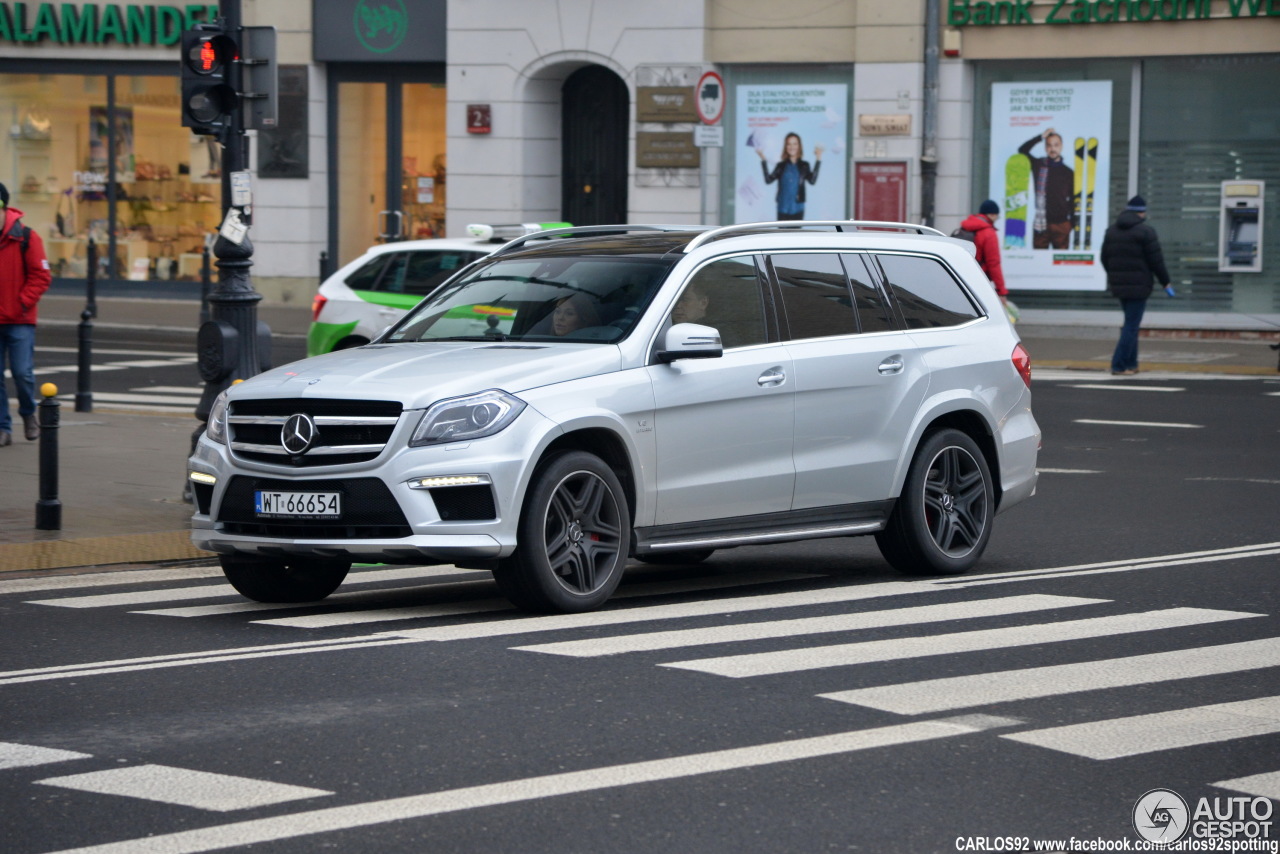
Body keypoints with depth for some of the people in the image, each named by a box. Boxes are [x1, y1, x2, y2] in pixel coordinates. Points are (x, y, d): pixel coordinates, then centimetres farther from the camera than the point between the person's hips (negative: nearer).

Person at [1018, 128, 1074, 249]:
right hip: (1041, 224, 0)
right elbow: (1022, 150, -4)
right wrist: (1041, 137, -10)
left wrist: (1072, 222, 4)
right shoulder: (1038, 165, 7)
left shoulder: (1068, 172, 6)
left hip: (1061, 224, 0)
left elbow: (1072, 199, 8)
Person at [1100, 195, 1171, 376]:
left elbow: (1104, 258, 15)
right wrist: (1165, 281, 0)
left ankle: (1131, 364, 17)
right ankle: (1119, 365, -9)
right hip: (1138, 286, -7)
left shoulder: (1112, 230, 10)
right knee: (1131, 325, -4)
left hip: (1118, 285, 7)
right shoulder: (1145, 231, -10)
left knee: (1130, 325, 18)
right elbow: (1156, 261, -11)